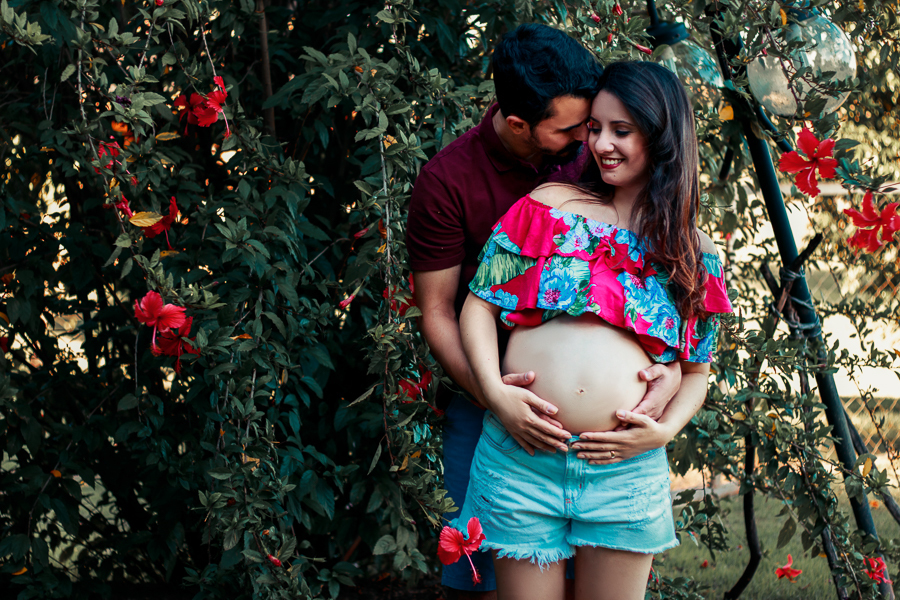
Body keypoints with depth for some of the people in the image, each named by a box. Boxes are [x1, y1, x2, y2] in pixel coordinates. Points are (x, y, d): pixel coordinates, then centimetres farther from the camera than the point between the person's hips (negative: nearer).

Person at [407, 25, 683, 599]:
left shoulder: (588, 153, -7)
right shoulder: (447, 182, -13)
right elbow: (438, 311, -9)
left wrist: (672, 362, -21)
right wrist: (493, 395, -25)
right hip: (490, 400, -2)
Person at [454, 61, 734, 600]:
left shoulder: (694, 254, 10)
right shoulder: (550, 205, 5)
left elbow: (697, 370, 15)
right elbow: (479, 305, 3)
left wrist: (666, 429, -5)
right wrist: (495, 390, -12)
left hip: (627, 471, 1)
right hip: (520, 461, -1)